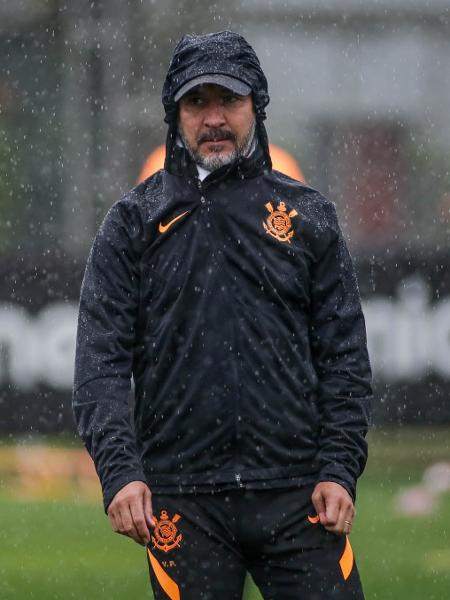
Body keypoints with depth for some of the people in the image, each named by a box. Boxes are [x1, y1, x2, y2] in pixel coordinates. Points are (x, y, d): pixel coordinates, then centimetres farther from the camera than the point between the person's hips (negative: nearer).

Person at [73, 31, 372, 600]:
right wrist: (119, 471, -11)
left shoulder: (308, 216, 11)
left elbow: (344, 356, 10)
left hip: (296, 494, 1)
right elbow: (101, 361, 2)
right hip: (181, 503, 0)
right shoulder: (134, 222, 8)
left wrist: (340, 469, -2)